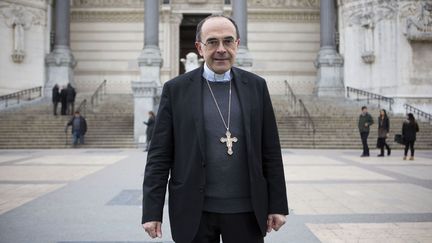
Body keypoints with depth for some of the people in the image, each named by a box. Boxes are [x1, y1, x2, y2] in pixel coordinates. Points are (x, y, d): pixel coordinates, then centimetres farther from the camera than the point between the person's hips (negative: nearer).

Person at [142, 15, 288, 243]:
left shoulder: (256, 86, 3)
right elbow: (159, 156, -2)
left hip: (246, 210, 1)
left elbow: (271, 152, 4)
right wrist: (152, 211, -6)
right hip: (194, 211, -1)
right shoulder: (176, 89, -1)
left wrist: (277, 205, 3)